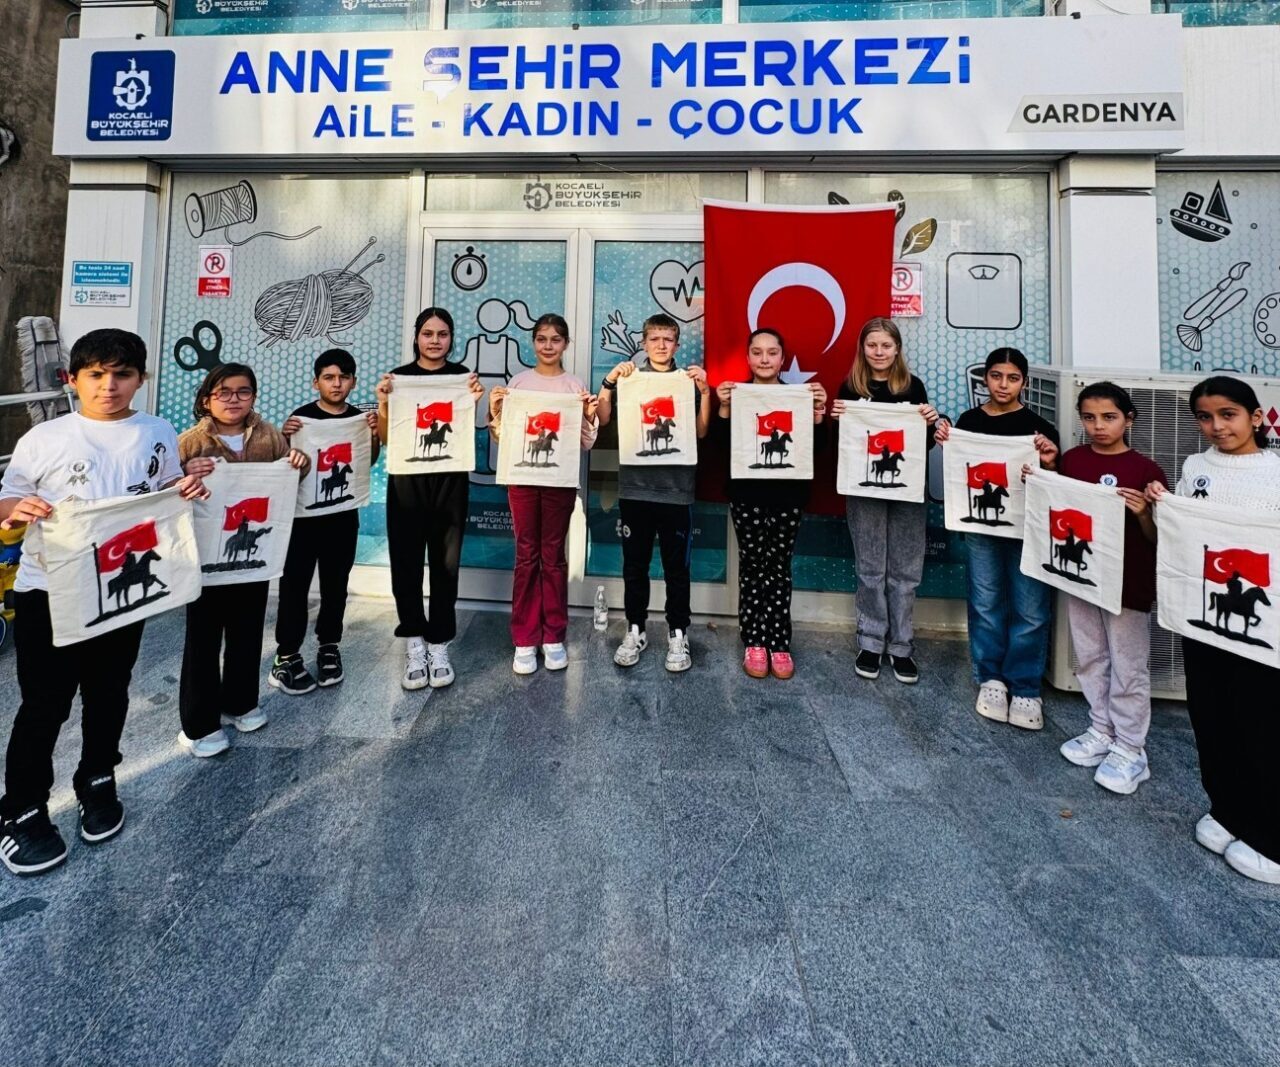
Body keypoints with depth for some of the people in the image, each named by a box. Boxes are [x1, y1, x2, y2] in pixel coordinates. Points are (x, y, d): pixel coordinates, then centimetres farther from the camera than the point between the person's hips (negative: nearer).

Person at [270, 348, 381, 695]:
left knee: (335, 583, 11)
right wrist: (284, 437, -24)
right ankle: (286, 655, 6)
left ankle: (329, 647, 24)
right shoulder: (302, 416, -5)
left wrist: (374, 435, -14)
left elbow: (370, 461, 3)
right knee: (295, 583, -2)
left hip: (343, 513, 3)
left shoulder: (360, 417, 4)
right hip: (304, 510, -3)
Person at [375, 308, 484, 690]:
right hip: (406, 481, 1)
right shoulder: (399, 376, 5)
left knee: (445, 563, 4)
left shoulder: (461, 375, 5)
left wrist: (474, 401, -12)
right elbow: (386, 439, 5)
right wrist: (383, 402, -10)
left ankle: (438, 646, 16)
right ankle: (414, 645, 15)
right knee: (406, 561, 1)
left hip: (450, 482, 0)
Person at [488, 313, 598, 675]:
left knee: (554, 555, 5)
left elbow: (586, 444, 3)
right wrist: (495, 412, -10)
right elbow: (501, 437, 7)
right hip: (522, 475, 1)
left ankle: (554, 637, 16)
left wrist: (588, 417, -14)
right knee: (527, 555, 3)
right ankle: (525, 640, 12)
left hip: (561, 479, 0)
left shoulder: (575, 386, 5)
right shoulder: (518, 382, 7)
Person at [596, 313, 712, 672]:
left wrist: (705, 392, -11)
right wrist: (609, 380, -12)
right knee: (635, 564, 9)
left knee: (677, 567, 5)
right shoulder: (629, 379, 7)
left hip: (677, 488, -1)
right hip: (635, 486, 1)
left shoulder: (689, 381, 6)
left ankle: (678, 633, 18)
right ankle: (635, 630, 22)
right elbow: (603, 419, -1)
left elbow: (701, 432, -1)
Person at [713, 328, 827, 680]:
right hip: (747, 494, -1)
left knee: (779, 566, 4)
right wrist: (723, 408, -17)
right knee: (752, 565, 3)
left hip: (788, 495, 1)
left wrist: (818, 411, -13)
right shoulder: (736, 394, 2)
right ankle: (754, 642, 12)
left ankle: (779, 643, 11)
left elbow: (815, 446, 0)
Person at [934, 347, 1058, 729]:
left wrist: (1048, 462, -22)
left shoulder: (1038, 426, -2)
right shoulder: (968, 420, 4)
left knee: (1030, 609, 1)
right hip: (981, 523, 2)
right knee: (986, 604, 8)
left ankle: (1024, 688, 15)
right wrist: (946, 444, -10)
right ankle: (991, 679, 23)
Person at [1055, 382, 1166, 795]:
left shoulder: (1145, 470, -10)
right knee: (1090, 660, 16)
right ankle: (1101, 731, 33)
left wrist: (1142, 513, -27)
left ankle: (1130, 749, 21)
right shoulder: (1071, 460, 1)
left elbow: (1157, 538, -8)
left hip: (1128, 583, -4)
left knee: (1128, 668, 7)